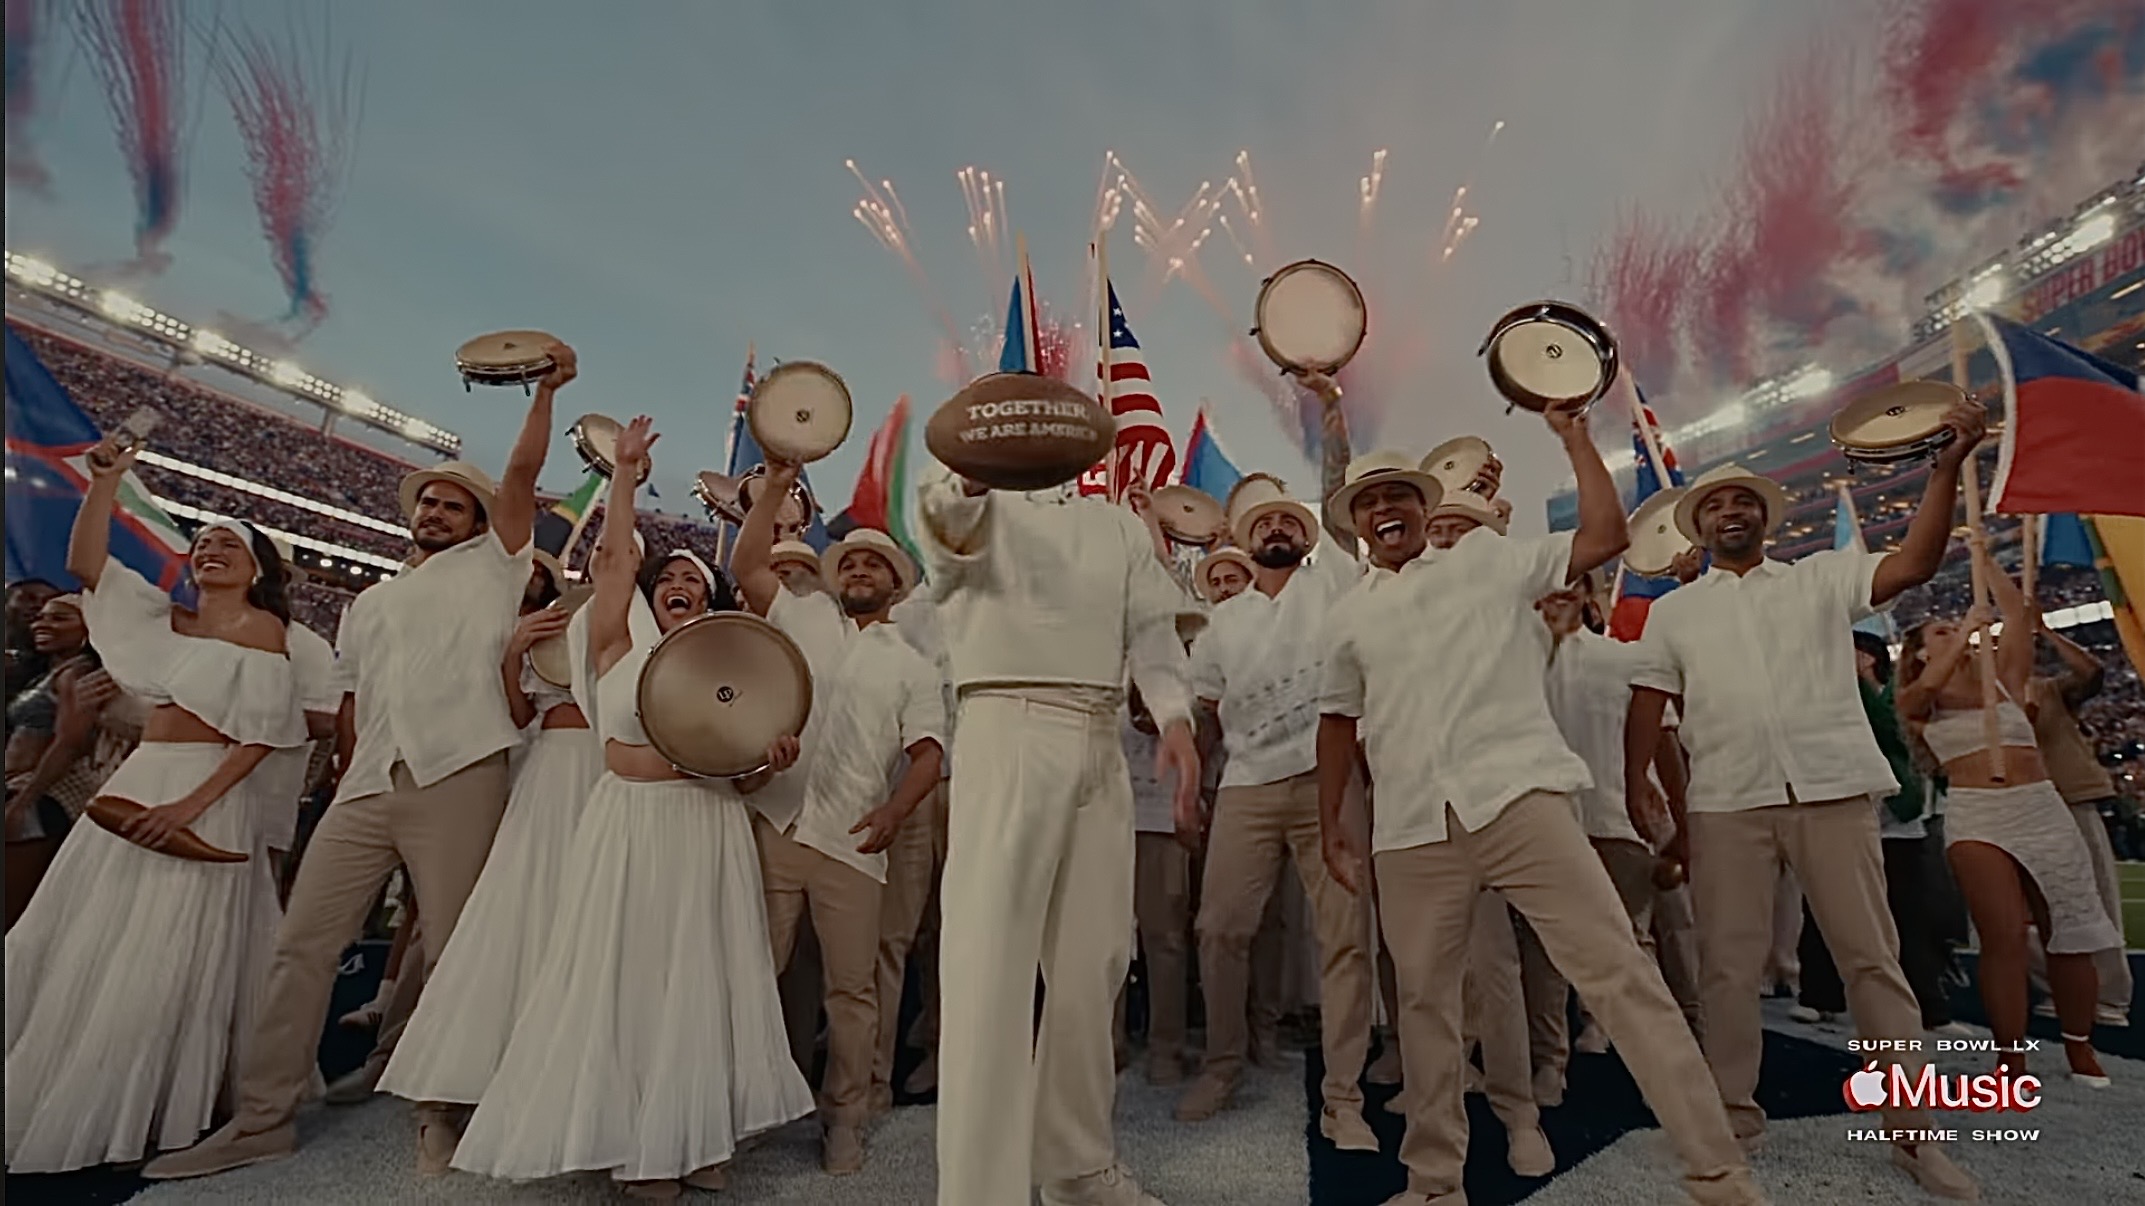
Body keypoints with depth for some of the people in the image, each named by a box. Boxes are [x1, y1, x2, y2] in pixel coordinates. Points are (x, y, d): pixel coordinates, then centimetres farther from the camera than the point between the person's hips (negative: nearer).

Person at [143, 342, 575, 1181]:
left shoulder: (488, 567, 10)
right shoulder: (370, 604, 25)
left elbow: (523, 472, 0)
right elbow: (350, 709, 22)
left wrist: (546, 389, -4)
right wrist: (350, 780, 13)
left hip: (458, 782, -5)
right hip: (367, 788, 5)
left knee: (451, 953, -2)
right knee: (303, 942, 5)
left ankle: (438, 1117, 11)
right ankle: (262, 1119, 18)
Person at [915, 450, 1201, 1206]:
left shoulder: (1119, 527, 18)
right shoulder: (981, 510, 6)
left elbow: (1152, 631, 8)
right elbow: (951, 523, -18)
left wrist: (1175, 718, -10)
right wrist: (971, 476, -41)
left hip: (1100, 749, 5)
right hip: (1006, 734, -5)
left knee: (1092, 965, 12)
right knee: (989, 965, -7)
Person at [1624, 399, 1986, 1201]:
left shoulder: (1822, 576, 12)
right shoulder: (1674, 610, 10)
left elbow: (1913, 565, -5)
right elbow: (1647, 706, 6)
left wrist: (1946, 469, -16)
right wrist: (1633, 797, -2)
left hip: (1833, 788, 0)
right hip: (1725, 803, 0)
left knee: (1872, 957, 6)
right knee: (1728, 964, 5)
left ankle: (1910, 1128, 19)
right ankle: (1734, 1112, 18)